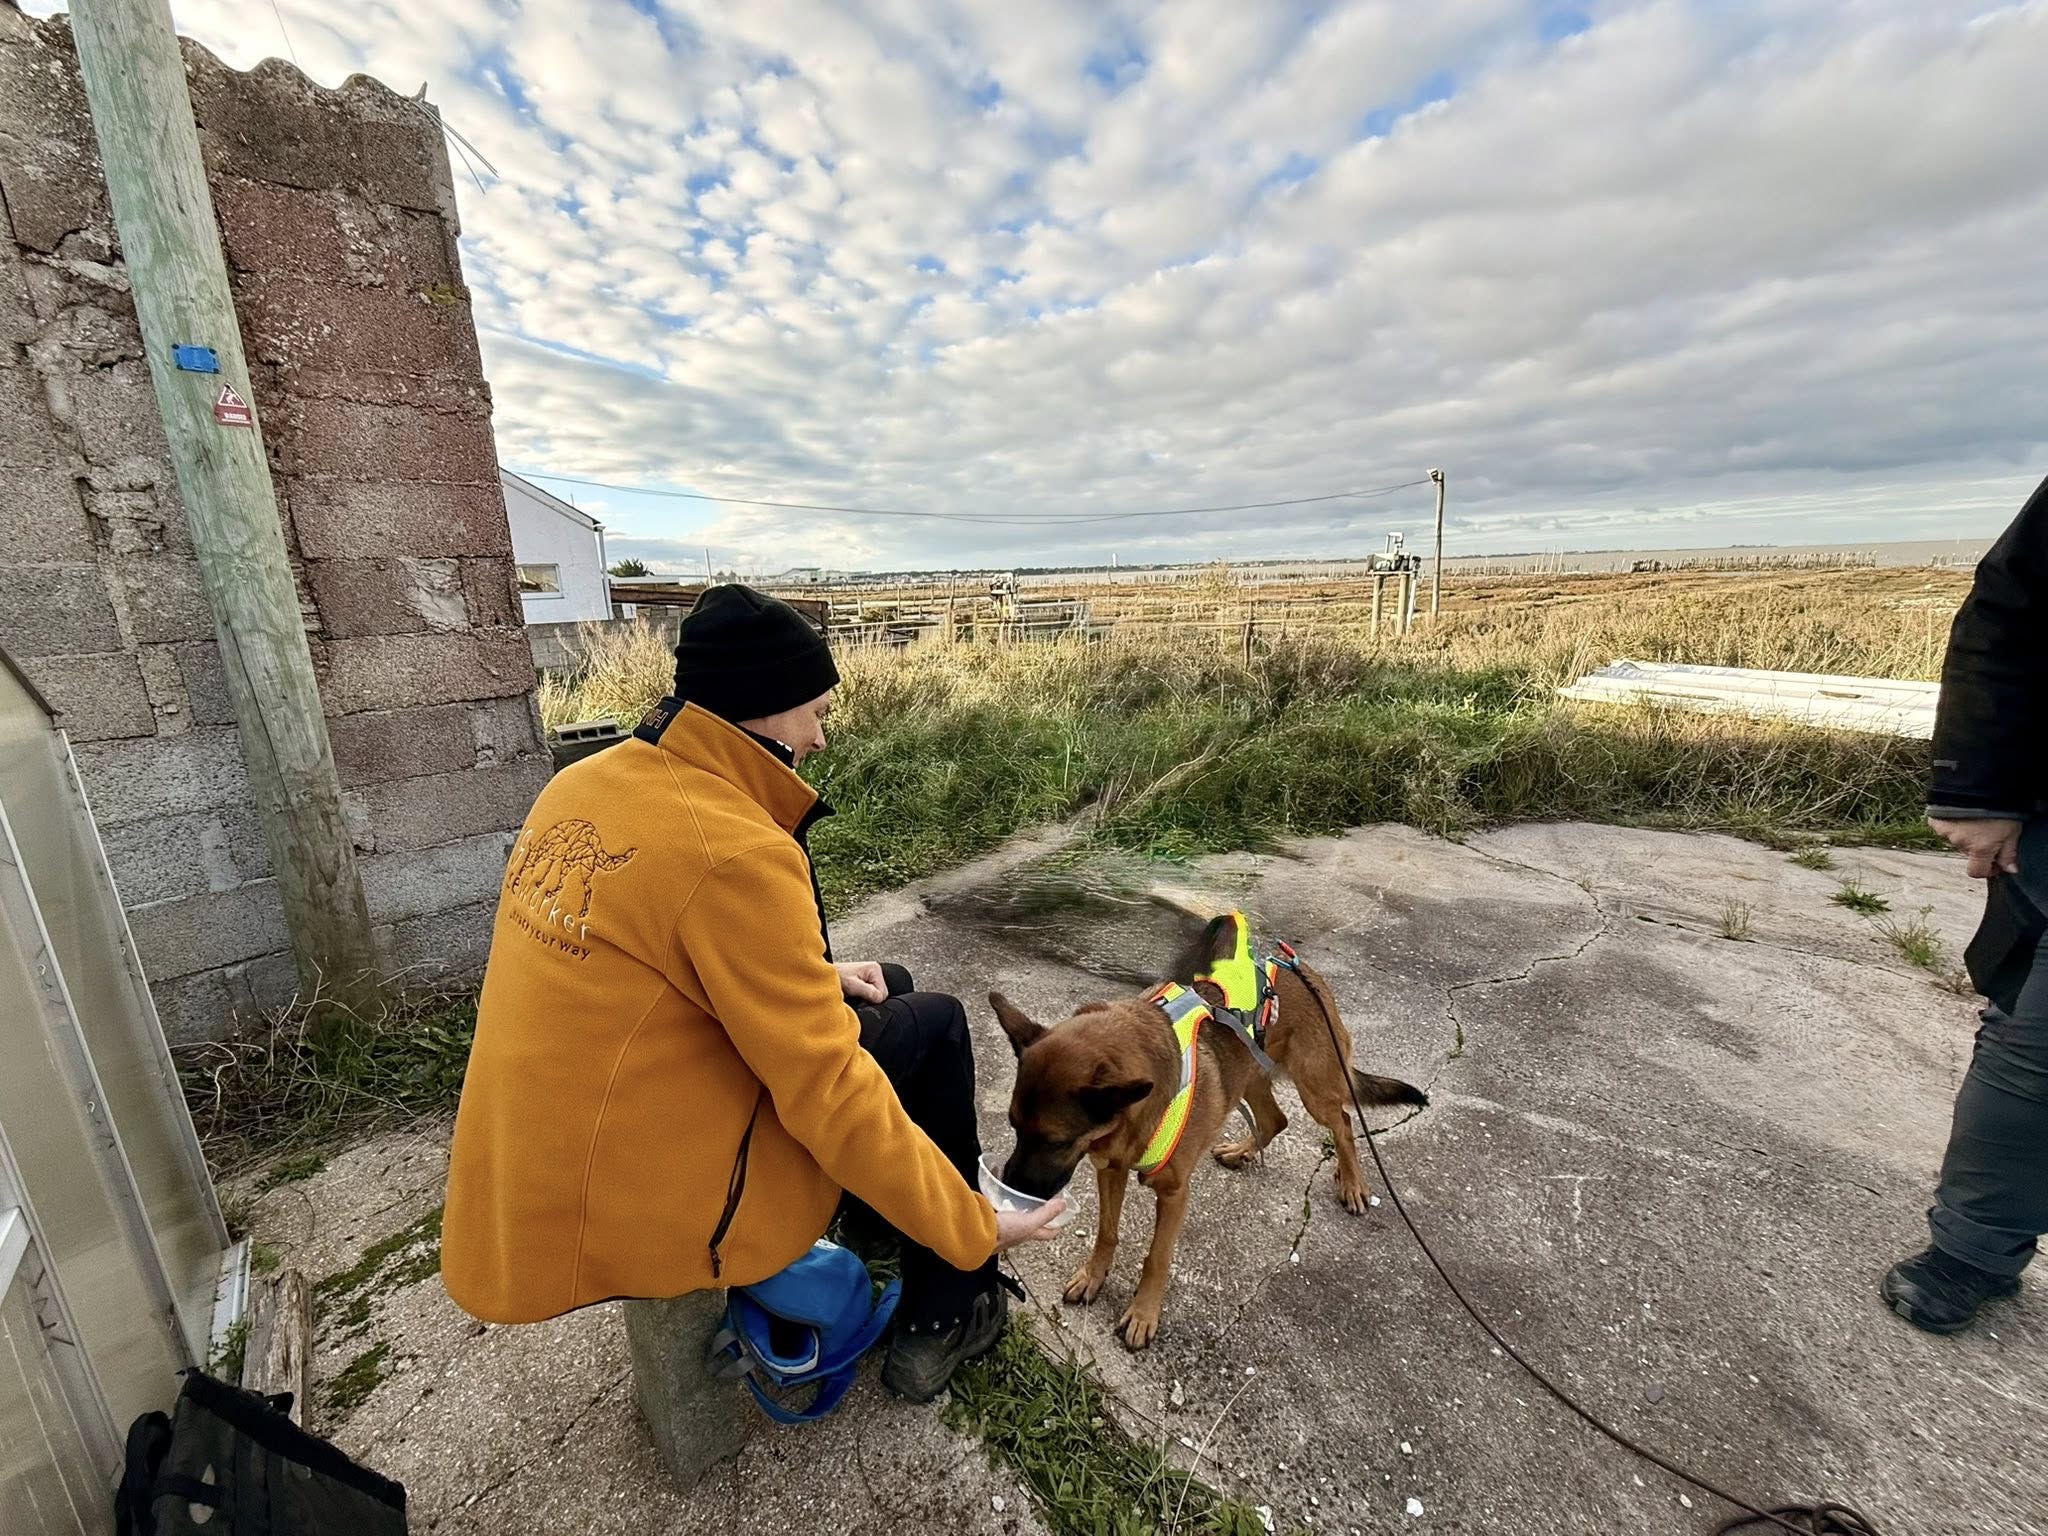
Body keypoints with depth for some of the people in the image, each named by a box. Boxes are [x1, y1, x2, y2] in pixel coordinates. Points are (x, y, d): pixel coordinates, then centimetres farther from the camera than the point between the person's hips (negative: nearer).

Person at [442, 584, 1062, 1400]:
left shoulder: (586, 785, 0)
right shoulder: (730, 848, -27)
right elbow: (829, 1094, -24)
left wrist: (812, 980, 8)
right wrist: (973, 1228, -11)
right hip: (645, 1211, -8)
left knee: (883, 993, 17)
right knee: (932, 1027, 3)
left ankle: (889, 1236, 38)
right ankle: (942, 1320, 21)